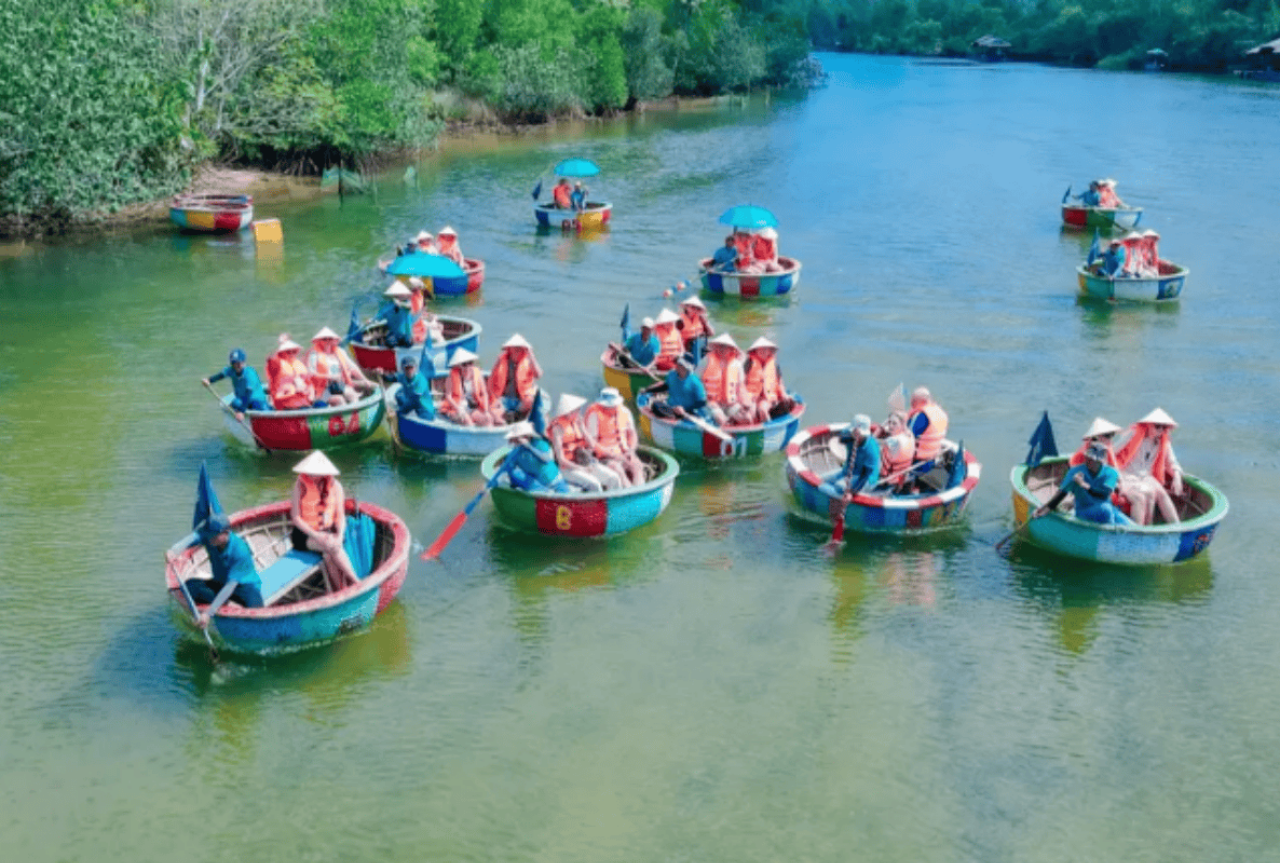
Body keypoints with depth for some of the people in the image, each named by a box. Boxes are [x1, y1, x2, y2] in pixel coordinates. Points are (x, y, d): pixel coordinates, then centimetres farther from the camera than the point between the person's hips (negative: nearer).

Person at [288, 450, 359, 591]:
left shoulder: (335, 485, -1)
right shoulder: (300, 485, -10)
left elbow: (340, 515, 2)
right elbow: (295, 517, -10)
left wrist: (339, 536, -18)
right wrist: (316, 536, -21)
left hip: (328, 532, 2)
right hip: (305, 534, -2)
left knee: (330, 556, -31)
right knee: (333, 547, -31)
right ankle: (356, 584, -22)